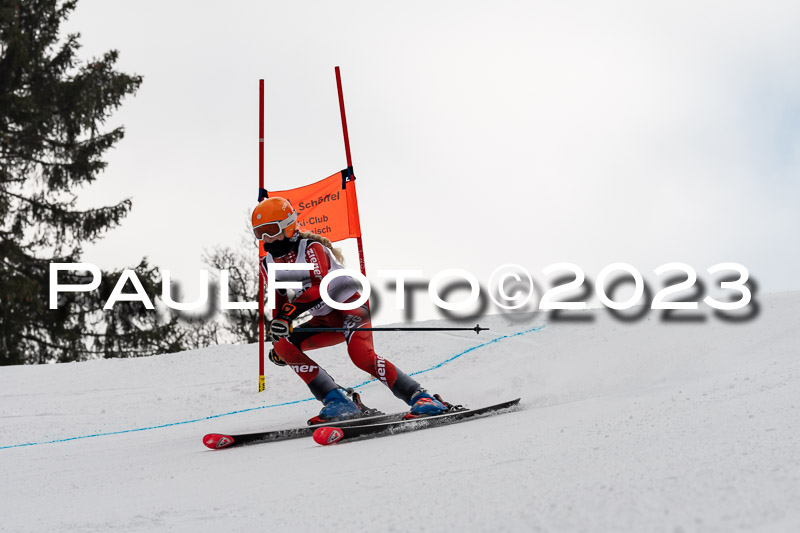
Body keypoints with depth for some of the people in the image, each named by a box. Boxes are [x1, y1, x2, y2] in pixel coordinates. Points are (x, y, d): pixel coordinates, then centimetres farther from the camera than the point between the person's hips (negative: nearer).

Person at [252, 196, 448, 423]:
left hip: (349, 304, -7)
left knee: (360, 354, -32)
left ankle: (419, 396, -23)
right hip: (325, 320, 8)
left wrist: (291, 311, -45)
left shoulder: (311, 248, -18)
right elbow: (279, 301, 15)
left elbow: (322, 286, -33)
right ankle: (337, 402, -16)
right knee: (284, 345, -14)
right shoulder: (268, 264, 4)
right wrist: (276, 334, 8)